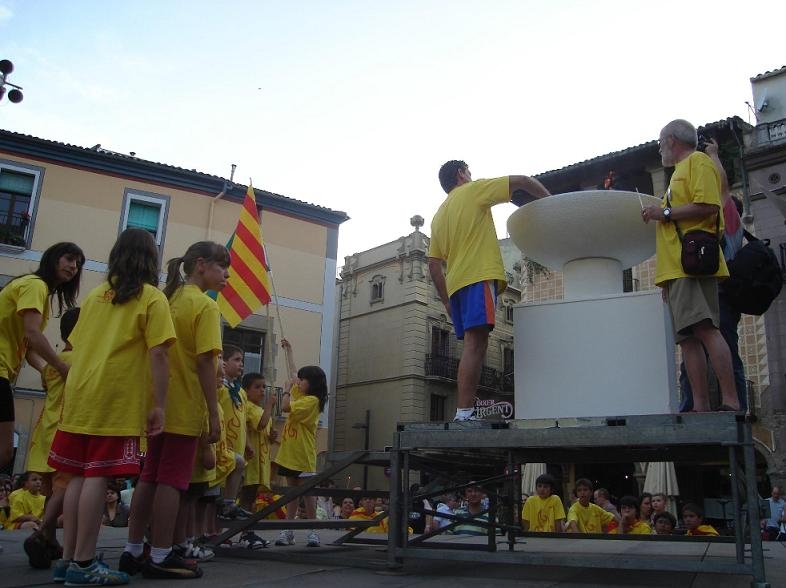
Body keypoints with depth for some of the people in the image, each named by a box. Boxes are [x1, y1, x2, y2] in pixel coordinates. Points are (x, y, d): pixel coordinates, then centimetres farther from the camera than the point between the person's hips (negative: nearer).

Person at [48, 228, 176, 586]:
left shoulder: (95, 295, 16)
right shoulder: (152, 297, -2)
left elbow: (77, 345, 18)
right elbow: (157, 354, -10)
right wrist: (159, 405, -8)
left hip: (79, 396, 6)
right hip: (116, 400, -6)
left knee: (79, 477, 10)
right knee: (98, 477, -5)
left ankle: (68, 559, 15)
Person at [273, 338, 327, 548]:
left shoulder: (312, 400, -14)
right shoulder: (299, 395, 10)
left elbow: (285, 407, -22)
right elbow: (293, 373, 23)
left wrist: (287, 389, -6)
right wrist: (288, 350, 28)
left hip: (303, 454, -8)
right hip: (290, 452, 8)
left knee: (307, 492, -3)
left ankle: (313, 531, 3)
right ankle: (288, 530, 12)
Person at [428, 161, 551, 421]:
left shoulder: (439, 216, 25)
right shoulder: (473, 190, 7)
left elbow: (434, 265, 19)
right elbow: (522, 181, 2)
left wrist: (447, 300, 21)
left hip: (456, 282, 8)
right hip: (479, 276, -8)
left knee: (472, 345, 7)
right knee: (476, 343, -16)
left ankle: (465, 412, 1)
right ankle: (464, 412, -25)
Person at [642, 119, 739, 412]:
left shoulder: (698, 161, 4)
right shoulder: (681, 171, 31)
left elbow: (709, 206, -14)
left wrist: (664, 213, -7)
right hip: (678, 268, 9)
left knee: (705, 329, -18)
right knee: (688, 337, 0)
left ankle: (730, 402, -21)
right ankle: (700, 407, -3)